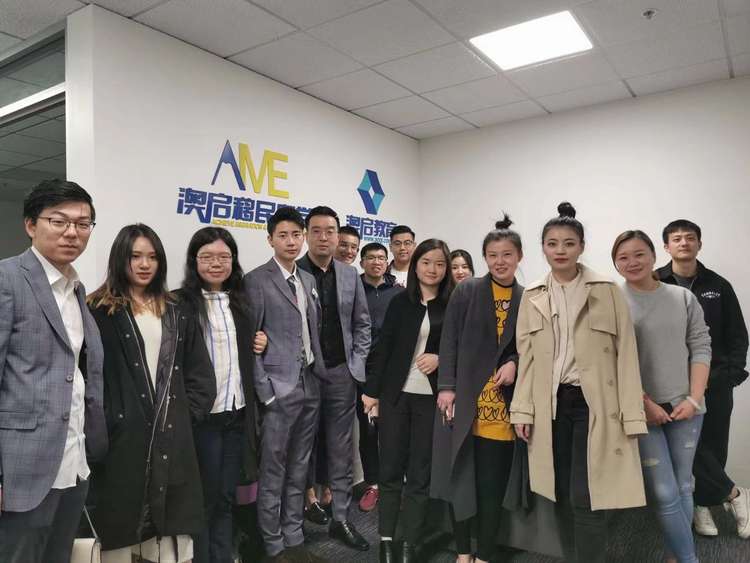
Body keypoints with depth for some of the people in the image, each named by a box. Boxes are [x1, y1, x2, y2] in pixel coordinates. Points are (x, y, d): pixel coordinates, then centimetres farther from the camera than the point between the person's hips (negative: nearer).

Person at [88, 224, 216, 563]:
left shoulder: (177, 314, 13)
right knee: (122, 524, 5)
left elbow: (201, 376, 13)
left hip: (171, 438, 4)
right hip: (122, 436, -3)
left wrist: (186, 415, 3)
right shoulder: (101, 311, -1)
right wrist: (106, 423, -10)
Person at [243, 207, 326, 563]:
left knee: (298, 469, 16)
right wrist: (264, 390, -14)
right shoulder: (256, 280, -7)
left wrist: (320, 373, 9)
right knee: (273, 472, 5)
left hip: (311, 386, 6)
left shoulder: (308, 279, 12)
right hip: (279, 388, -6)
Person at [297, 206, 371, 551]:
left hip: (342, 372, 3)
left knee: (340, 449, 11)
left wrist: (358, 363, 2)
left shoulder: (350, 275, 7)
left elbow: (362, 323, 10)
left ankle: (340, 518, 23)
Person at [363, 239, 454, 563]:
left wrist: (440, 358, -11)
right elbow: (383, 347, 4)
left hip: (431, 397, -1)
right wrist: (372, 390, 2)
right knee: (390, 469, 8)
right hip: (395, 394, 1)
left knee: (420, 473, 7)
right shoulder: (400, 301, 2)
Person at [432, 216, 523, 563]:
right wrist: (446, 387, -8)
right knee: (460, 477, 8)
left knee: (493, 483, 7)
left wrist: (514, 362, -9)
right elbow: (449, 341, -1)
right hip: (464, 399, -1)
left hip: (503, 405, 1)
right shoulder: (466, 292, 2)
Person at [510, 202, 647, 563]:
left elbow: (626, 354, -3)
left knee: (587, 496, -4)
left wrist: (632, 414, -7)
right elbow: (526, 357, 6)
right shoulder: (532, 297, 7)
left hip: (594, 403, -3)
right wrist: (523, 410, 2)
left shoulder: (608, 292, -2)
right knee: (563, 494, 11)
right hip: (551, 404, 3)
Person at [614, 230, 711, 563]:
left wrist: (694, 398, -5)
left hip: (685, 406, 4)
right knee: (665, 494, 0)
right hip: (641, 410, -3)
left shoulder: (683, 298, 4)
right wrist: (645, 403, -11)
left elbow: (701, 348, 5)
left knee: (683, 487, 13)